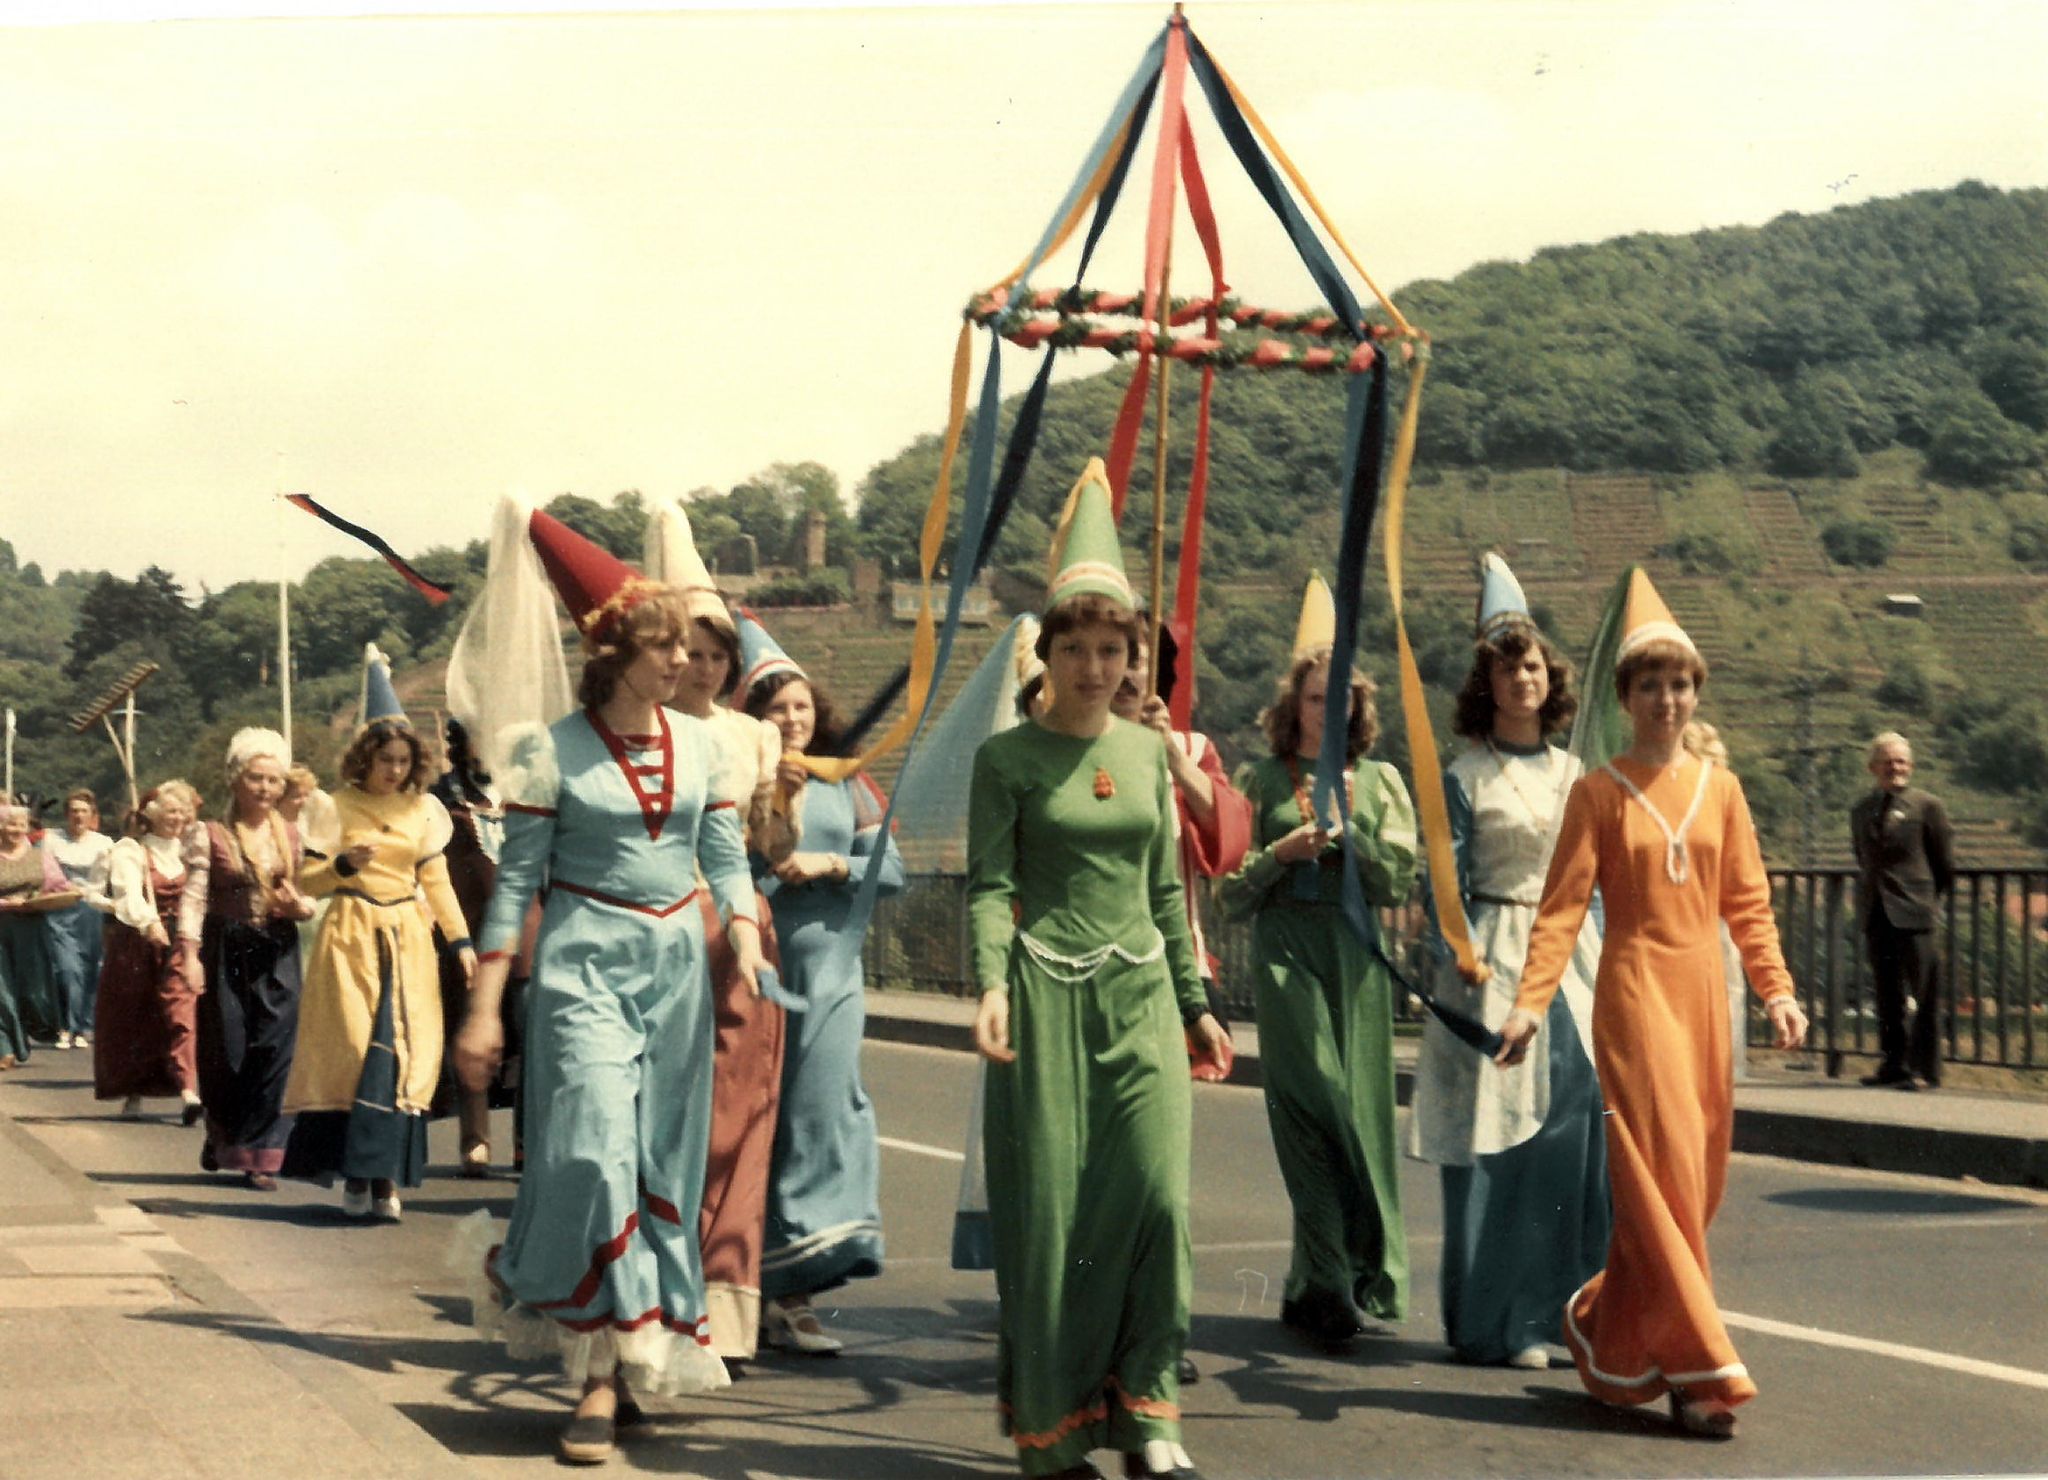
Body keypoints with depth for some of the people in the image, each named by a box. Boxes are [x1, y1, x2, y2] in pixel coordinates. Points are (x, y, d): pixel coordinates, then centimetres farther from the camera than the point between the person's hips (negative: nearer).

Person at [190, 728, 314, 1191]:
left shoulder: (291, 837, 9)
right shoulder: (214, 836, 0)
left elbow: (310, 895, 13)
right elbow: (194, 897, -5)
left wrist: (299, 906, -10)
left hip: (277, 955, 2)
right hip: (227, 953, -2)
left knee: (273, 1050, -6)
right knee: (225, 1052, 1)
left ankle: (258, 1156, 0)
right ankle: (221, 1136, 27)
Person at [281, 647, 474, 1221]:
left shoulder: (423, 808, 9)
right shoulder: (338, 807, 1)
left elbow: (436, 879, 13)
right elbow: (308, 879, 4)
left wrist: (461, 939, 5)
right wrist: (344, 865, -15)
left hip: (407, 937, 3)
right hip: (351, 935, -2)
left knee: (403, 1053, -4)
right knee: (351, 1048, -7)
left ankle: (386, 1175, -1)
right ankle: (355, 1175, -2)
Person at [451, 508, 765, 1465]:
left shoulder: (699, 743, 8)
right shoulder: (553, 752, -4)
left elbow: (727, 858, 9)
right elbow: (516, 882, -3)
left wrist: (746, 939, -10)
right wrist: (483, 1008, -6)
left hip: (677, 965, 5)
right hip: (585, 963, -5)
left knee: (664, 1166, 6)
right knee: (594, 1155, -14)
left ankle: (629, 1360, 18)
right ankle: (602, 1375, -6)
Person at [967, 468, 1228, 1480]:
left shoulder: (1148, 754, 12)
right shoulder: (1007, 758, 0)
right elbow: (988, 882, -8)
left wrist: (1195, 1003, 18)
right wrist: (992, 986, -24)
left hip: (1140, 993, 4)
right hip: (1048, 992, -3)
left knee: (1155, 1192, -8)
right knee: (1047, 1207, -1)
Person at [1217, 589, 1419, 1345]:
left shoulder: (1378, 781, 12)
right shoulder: (1262, 780, 8)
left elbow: (1397, 879, 3)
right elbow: (1233, 892, 7)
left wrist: (1349, 827, -9)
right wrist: (1279, 853, -9)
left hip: (1354, 955, 2)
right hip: (1286, 952, -2)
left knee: (1359, 1106, 0)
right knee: (1312, 1101, -10)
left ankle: (1324, 1281, 12)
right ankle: (1332, 1281, -7)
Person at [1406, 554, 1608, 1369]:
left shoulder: (1573, 772, 14)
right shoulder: (1465, 777, -1)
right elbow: (1447, 881, -5)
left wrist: (1604, 955, 11)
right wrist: (1463, 962, -16)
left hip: (1573, 956, 5)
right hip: (1497, 959, -5)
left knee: (1584, 1114, -4)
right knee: (1501, 1136, -5)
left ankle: (1565, 1308, 5)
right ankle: (1498, 1322, 2)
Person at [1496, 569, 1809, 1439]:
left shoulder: (1719, 788, 10)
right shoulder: (1598, 793, -2)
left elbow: (1747, 902, 11)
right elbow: (1563, 904, -7)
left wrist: (1775, 988, 0)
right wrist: (1530, 1000, -17)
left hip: (1704, 991, 5)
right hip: (1634, 990, -5)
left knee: (1696, 1179, 7)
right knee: (1661, 1172, -10)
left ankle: (1605, 1330, 26)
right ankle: (1698, 1370, -6)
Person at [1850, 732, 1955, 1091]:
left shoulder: (1927, 806, 0)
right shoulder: (1860, 810, 14)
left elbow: (1945, 865, 3)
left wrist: (1934, 902, 3)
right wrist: (1866, 897, 13)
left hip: (1913, 912, -5)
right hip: (1876, 913, 5)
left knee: (1924, 994, -4)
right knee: (1886, 995, 10)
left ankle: (1924, 1069, -2)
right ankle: (1893, 1064, 17)